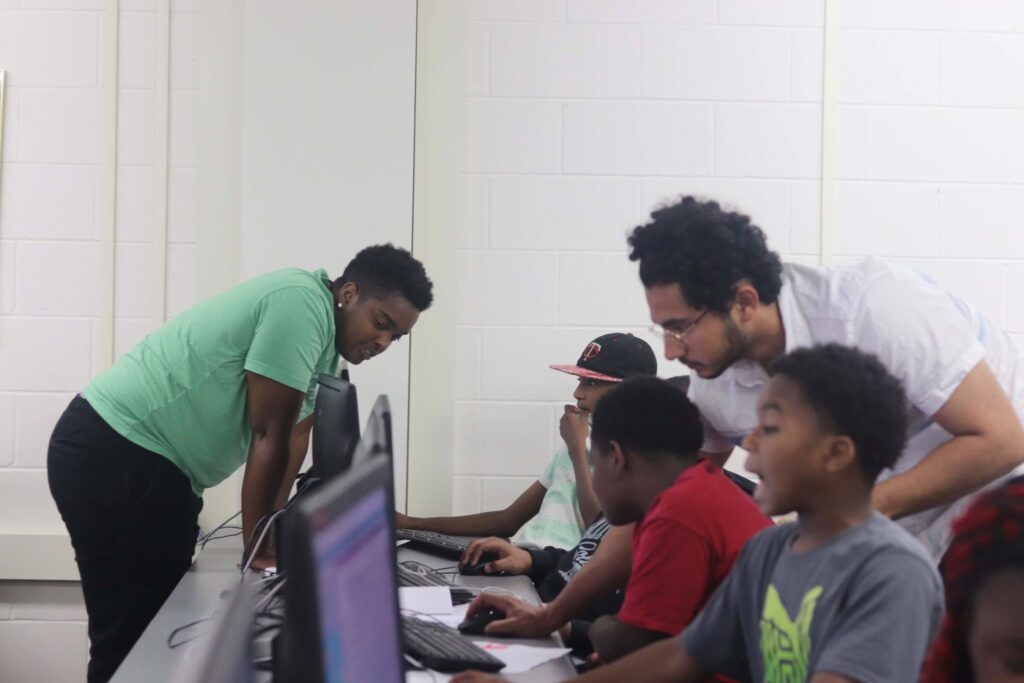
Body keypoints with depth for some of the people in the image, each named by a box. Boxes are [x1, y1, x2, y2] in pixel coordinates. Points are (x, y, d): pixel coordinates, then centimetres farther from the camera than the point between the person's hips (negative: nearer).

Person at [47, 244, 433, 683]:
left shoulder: (325, 336, 12)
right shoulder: (303, 304, -19)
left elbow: (293, 438, 12)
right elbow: (269, 436, -17)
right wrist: (258, 547, -10)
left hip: (152, 463, 11)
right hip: (113, 455, -11)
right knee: (134, 637, -8)